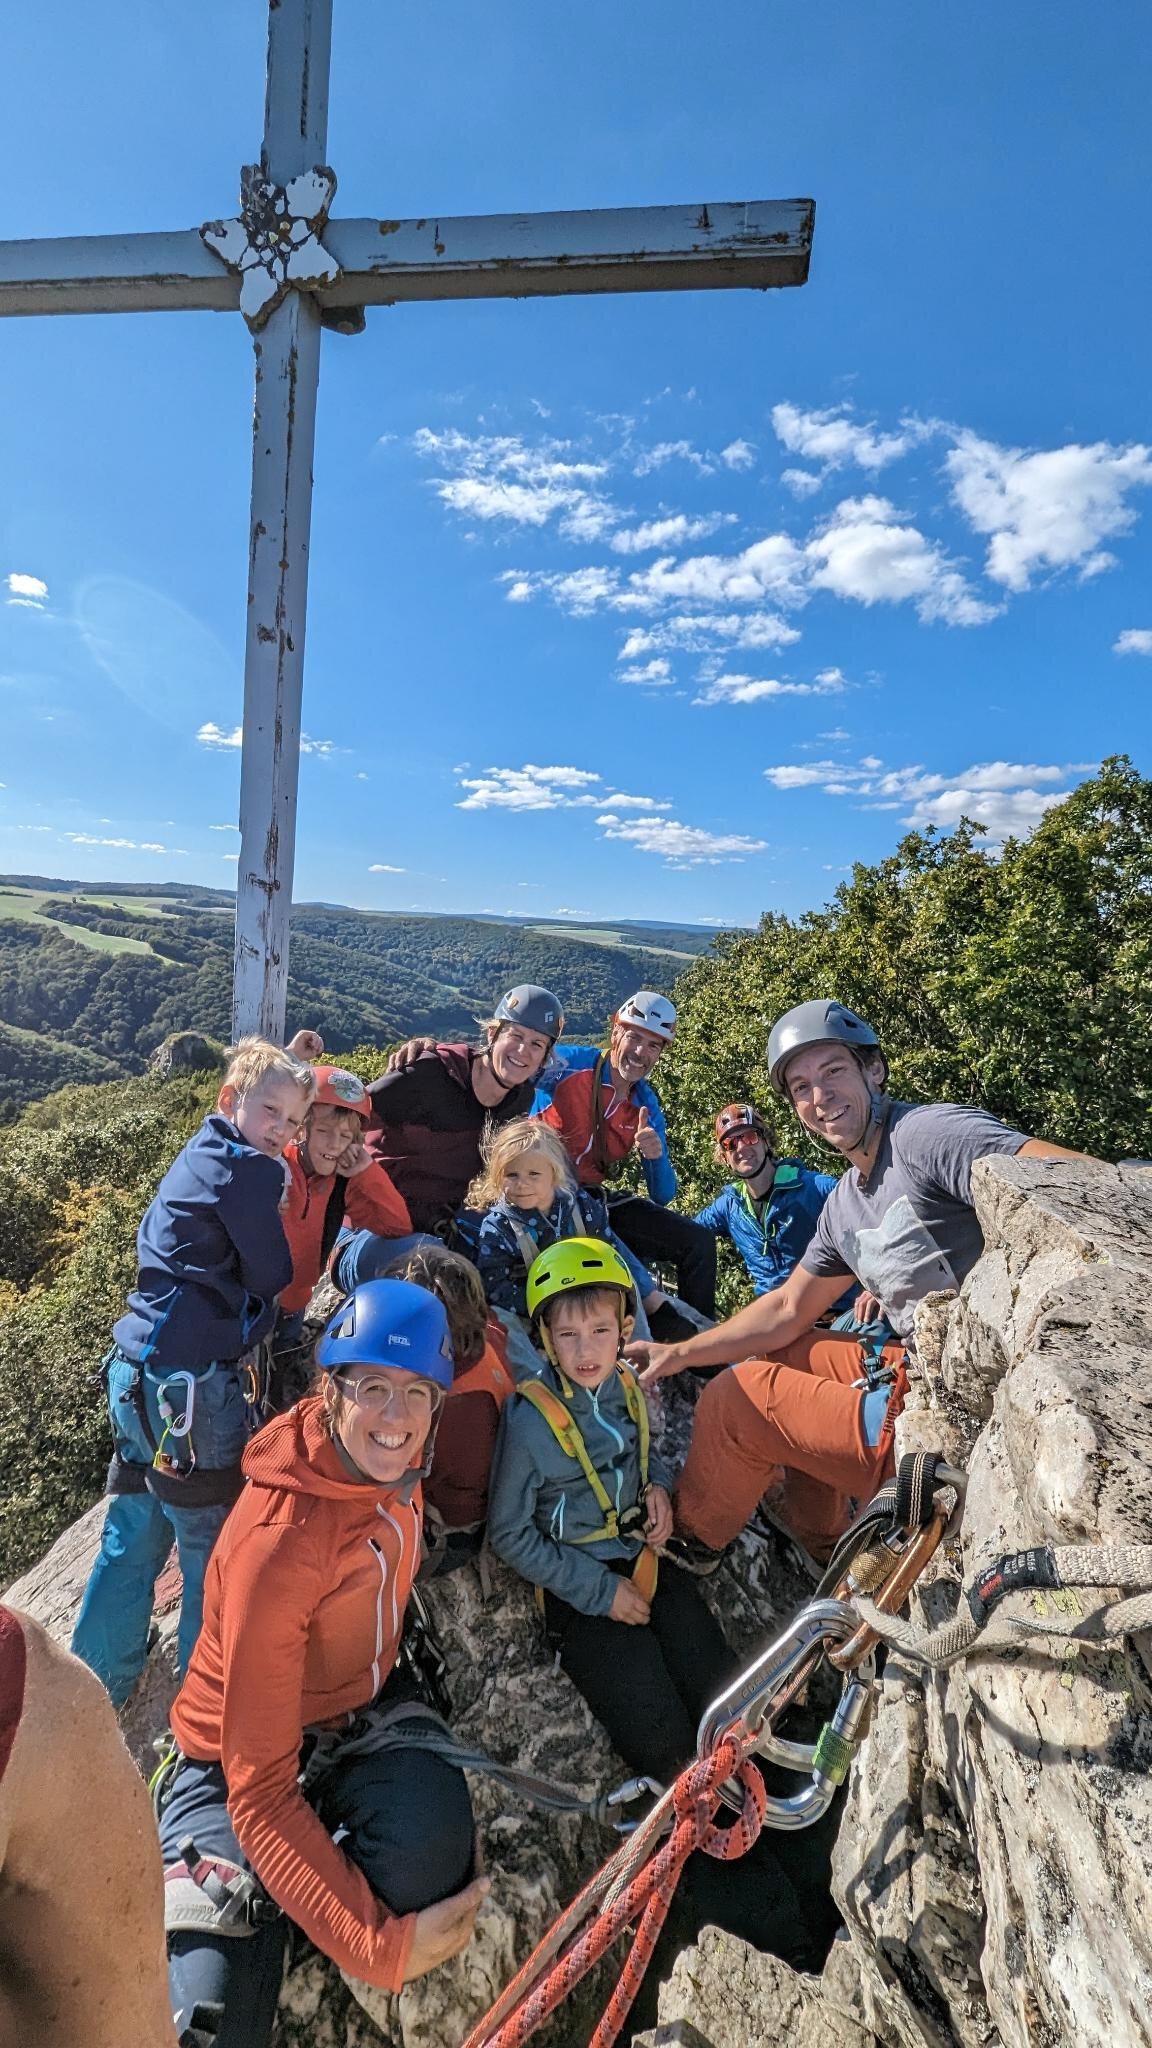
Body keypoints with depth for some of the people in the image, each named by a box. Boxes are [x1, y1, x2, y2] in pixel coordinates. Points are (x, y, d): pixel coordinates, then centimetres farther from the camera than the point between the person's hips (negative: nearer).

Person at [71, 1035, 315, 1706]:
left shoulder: (201, 1155, 13)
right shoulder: (248, 1168, -16)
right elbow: (271, 1278, -12)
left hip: (140, 1371, 10)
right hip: (192, 1380, -10)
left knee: (135, 1531, 23)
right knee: (216, 1546, 7)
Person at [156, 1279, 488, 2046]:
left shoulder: (393, 1462, -16)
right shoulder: (277, 1542, -33)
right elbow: (260, 1794, -27)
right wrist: (374, 1943, -29)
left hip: (364, 1710, 4)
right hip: (241, 1763, -4)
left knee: (432, 1846, -26)